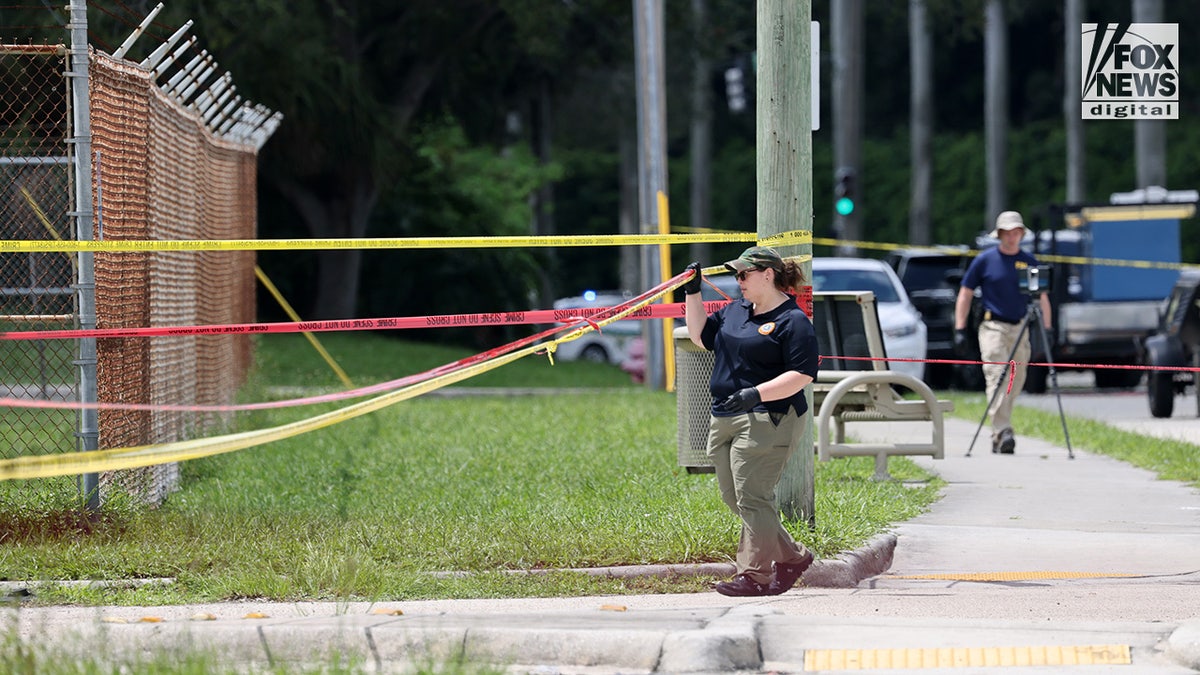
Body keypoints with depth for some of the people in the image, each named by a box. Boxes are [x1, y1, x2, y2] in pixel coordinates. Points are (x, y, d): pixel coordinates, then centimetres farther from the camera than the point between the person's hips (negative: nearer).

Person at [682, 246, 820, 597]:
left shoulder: (793, 321, -9)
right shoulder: (735, 311, 17)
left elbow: (802, 374, -16)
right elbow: (701, 335, 25)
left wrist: (757, 393, -25)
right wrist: (693, 292, 16)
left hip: (766, 422, -9)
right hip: (725, 421, 9)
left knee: (752, 498, -12)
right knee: (733, 498, 10)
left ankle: (755, 574, -8)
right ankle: (791, 557, 20)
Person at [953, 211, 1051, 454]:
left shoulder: (1029, 261, 9)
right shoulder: (985, 260, 1)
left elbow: (1042, 297, 14)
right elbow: (965, 294, 5)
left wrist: (1046, 330, 5)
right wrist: (960, 329, -2)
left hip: (1020, 329, 4)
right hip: (993, 327, -4)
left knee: (1015, 382, 6)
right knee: (997, 377, -17)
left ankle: (997, 437, 17)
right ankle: (1003, 433, -26)